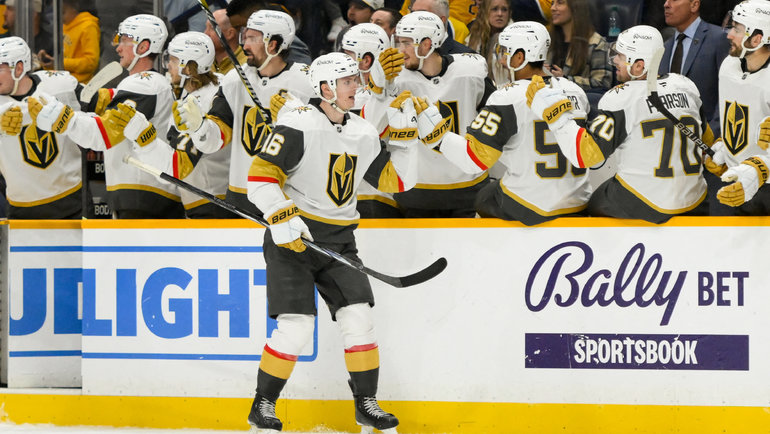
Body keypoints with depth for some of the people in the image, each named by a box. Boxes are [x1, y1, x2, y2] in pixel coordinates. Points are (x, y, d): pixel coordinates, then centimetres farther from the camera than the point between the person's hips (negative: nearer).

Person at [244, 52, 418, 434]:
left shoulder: (363, 134, 8)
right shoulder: (297, 126, -13)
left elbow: (394, 180, 12)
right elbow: (260, 176, -16)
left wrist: (405, 136, 2)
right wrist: (283, 219, -27)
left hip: (338, 241, 6)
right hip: (292, 238, -6)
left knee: (359, 317, -4)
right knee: (295, 327, -12)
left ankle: (366, 403, 8)